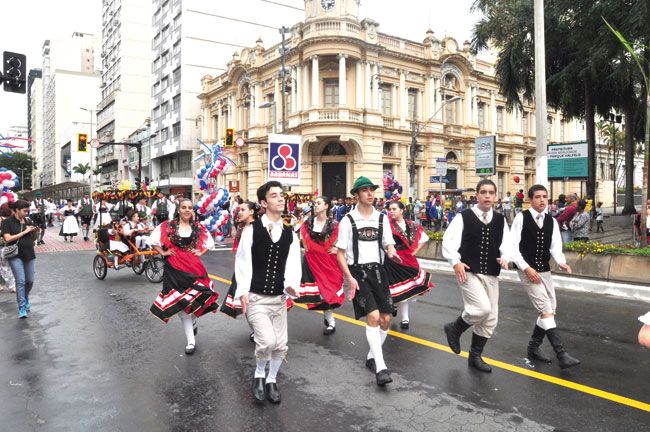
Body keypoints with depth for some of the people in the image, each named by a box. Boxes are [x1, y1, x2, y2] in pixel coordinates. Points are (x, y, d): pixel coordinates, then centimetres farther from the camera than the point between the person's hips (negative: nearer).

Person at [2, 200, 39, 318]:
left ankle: (25, 299, 36)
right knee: (21, 281, -10)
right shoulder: (7, 222, -5)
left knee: (30, 281, 9)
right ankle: (22, 308, -4)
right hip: (16, 256, -4)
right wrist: (24, 232, -16)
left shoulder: (28, 221, 7)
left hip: (29, 255, 5)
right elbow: (7, 238, -16)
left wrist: (35, 232, -4)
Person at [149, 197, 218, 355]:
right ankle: (190, 341, 11)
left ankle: (193, 321, 37)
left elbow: (210, 242, 18)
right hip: (174, 268, -1)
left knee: (195, 299, -2)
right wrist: (163, 253, -4)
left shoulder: (198, 228, 5)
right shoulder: (167, 226, -2)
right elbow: (152, 240, 4)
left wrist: (200, 252, 4)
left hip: (193, 266, 1)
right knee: (181, 302, 3)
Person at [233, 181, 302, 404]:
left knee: (281, 345, 9)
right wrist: (242, 292, -14)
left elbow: (293, 264, 0)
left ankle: (271, 380, 35)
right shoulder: (251, 230, -7)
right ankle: (259, 375, 15)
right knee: (267, 341, -16)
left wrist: (291, 285, -19)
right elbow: (242, 262, -7)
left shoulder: (290, 234, 5)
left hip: (279, 298, 5)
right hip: (255, 298, -4)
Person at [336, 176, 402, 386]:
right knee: (373, 316, -17)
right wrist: (349, 278, -11)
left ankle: (372, 357, 26)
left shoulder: (381, 218, 7)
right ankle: (380, 367, -11)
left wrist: (392, 253, -18)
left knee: (386, 319, 4)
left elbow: (388, 244, 7)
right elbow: (340, 253, -3)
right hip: (358, 272, -5)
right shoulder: (348, 220, -4)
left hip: (378, 270, 5)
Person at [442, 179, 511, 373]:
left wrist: (505, 258, -13)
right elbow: (449, 241, -10)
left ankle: (475, 356, 28)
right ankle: (454, 328, 8)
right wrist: (456, 262, -23)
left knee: (490, 318, 9)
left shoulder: (500, 220, 9)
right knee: (482, 309, -23)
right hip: (468, 272, -6)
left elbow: (506, 243, 8)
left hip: (491, 275, 6)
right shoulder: (463, 217, -5)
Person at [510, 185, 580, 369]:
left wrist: (561, 262, -18)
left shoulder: (552, 222, 8)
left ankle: (533, 348, 27)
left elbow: (555, 247, 3)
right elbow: (513, 246, -11)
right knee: (546, 310, -13)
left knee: (549, 311, 11)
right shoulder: (521, 218, -8)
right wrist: (526, 268, -18)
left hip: (544, 271, 7)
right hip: (527, 270, -7)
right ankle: (562, 355, -12)